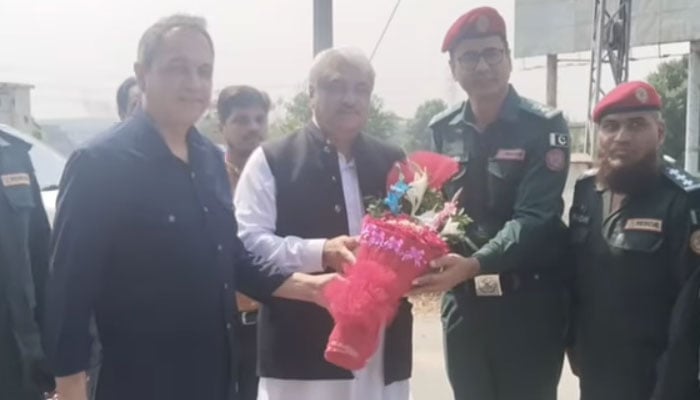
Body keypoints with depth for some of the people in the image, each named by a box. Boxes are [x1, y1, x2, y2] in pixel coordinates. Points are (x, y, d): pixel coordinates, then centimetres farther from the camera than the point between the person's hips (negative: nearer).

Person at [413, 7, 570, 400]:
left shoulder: (544, 126, -8)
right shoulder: (444, 129, 6)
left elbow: (534, 218, -17)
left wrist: (473, 264, -31)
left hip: (528, 303, -4)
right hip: (464, 302, 4)